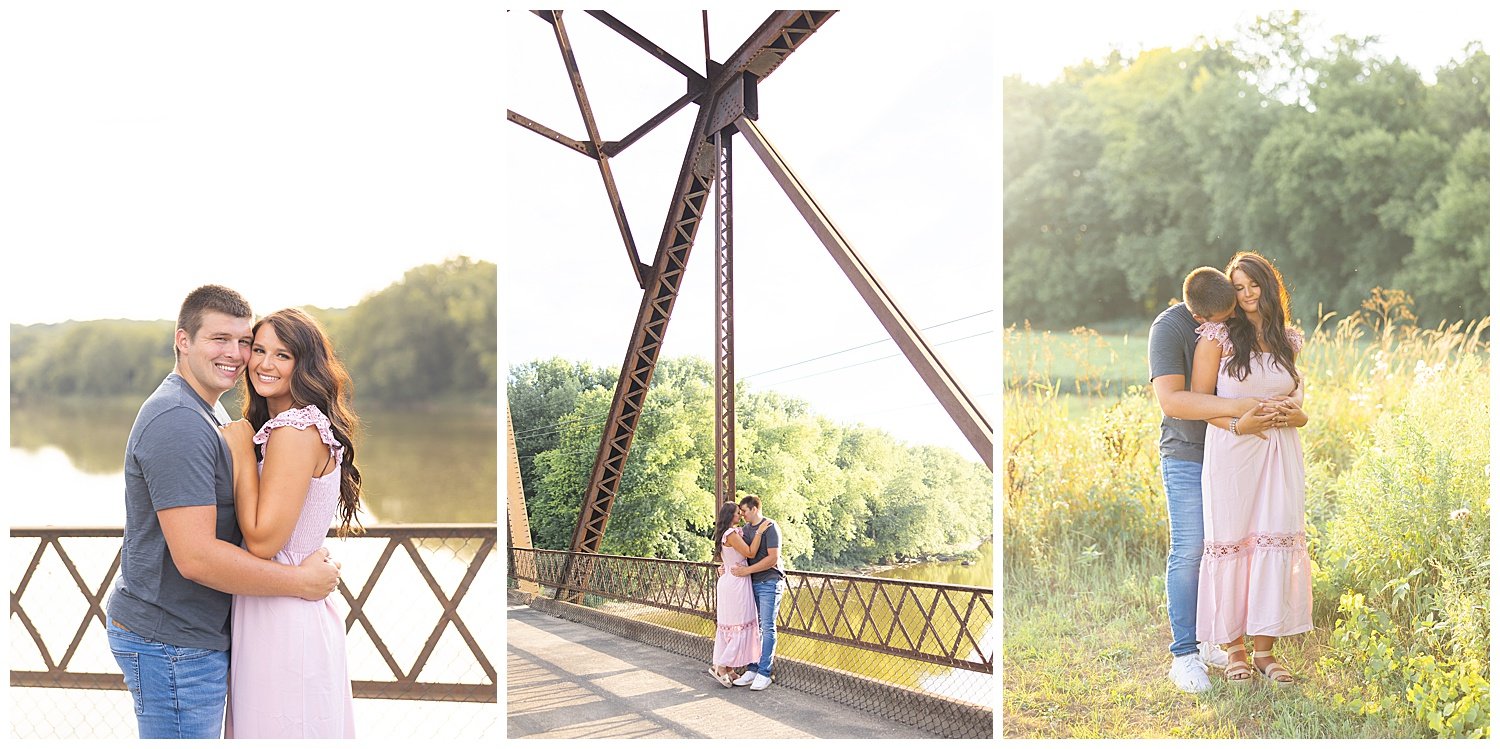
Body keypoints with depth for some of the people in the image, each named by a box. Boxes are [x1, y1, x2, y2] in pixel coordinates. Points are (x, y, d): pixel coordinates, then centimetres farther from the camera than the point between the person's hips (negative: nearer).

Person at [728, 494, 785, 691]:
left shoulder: (770, 527, -10)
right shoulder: (746, 528, 13)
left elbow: (773, 559, -17)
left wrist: (747, 570, -18)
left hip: (769, 583, -7)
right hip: (752, 584, 7)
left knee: (767, 628, -4)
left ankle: (764, 674, -2)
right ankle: (752, 670, 13)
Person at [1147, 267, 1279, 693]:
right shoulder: (1170, 328, -15)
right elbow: (1170, 400, -25)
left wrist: (1249, 422, -17)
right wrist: (1235, 408, -32)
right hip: (1188, 456, -5)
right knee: (1189, 553, -6)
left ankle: (1213, 642, 19)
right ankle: (1184, 655, -1)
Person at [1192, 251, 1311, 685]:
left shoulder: (1289, 342, 13)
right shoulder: (1219, 336, 0)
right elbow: (1199, 400, -3)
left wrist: (1295, 415, -1)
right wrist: (1238, 422, -17)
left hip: (1281, 453, 4)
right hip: (1231, 453, -4)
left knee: (1275, 543, 1)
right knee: (1230, 543, -2)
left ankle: (1264, 649, 9)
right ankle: (1234, 649, 9)